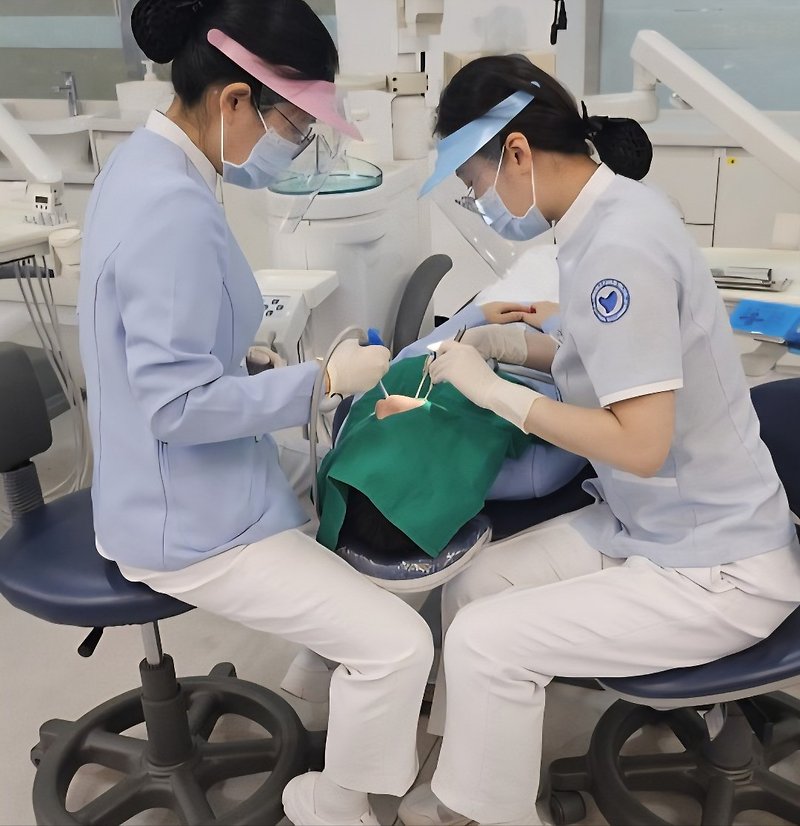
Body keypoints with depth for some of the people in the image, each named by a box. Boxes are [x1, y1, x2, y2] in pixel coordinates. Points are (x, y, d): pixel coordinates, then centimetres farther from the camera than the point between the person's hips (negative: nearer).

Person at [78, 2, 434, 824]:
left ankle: (351, 717, 40)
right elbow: (178, 403, -28)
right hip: (191, 519, -10)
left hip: (188, 488, 10)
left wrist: (267, 359, 6)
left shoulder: (147, 164, 4)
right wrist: (324, 380, -21)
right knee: (397, 644, -10)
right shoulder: (173, 210, -28)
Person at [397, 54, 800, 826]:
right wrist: (517, 346, 4)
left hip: (714, 569, -8)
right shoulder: (609, 214, 2)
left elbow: (641, 442, -28)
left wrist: (492, 389, -20)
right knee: (471, 585, 4)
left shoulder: (619, 245, -26)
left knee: (486, 642, -12)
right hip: (648, 526, 9)